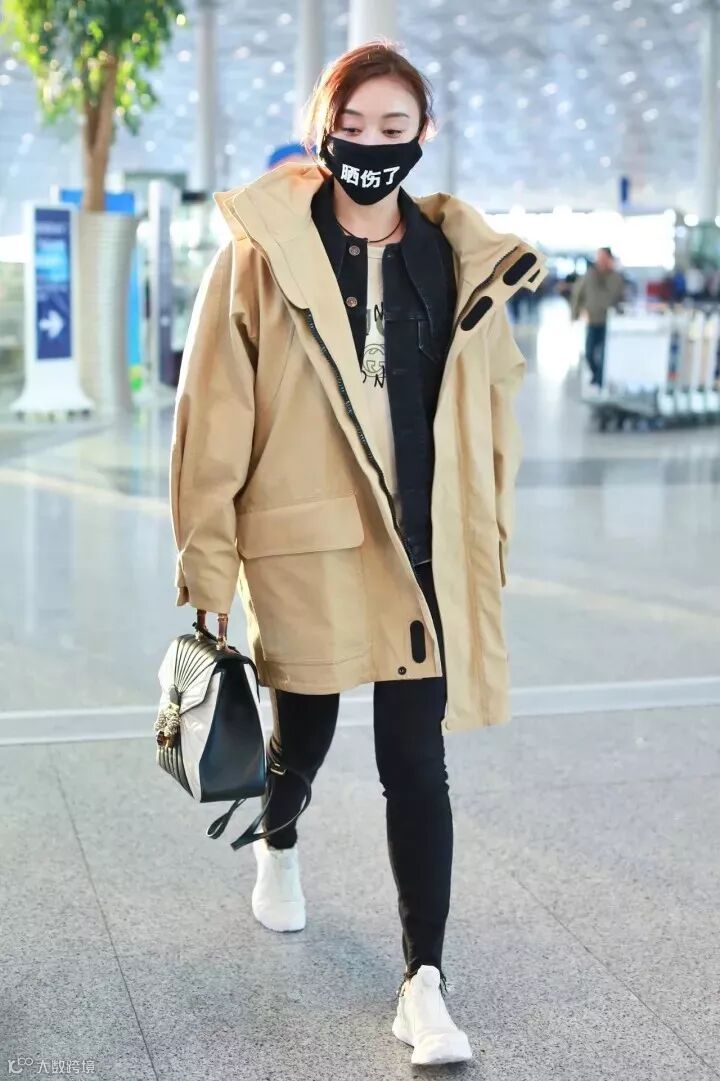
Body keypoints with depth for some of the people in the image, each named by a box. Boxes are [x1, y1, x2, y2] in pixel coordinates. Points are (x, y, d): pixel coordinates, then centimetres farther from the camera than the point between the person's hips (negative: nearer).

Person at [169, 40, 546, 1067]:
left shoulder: (464, 260, 3)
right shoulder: (263, 253, -6)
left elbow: (492, 408, 11)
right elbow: (215, 414, -6)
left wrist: (489, 539, 9)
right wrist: (205, 561, -7)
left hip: (425, 551, 1)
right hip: (306, 540, -1)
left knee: (417, 764, -1)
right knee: (305, 726, 19)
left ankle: (424, 984, 8)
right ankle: (279, 847, 53)